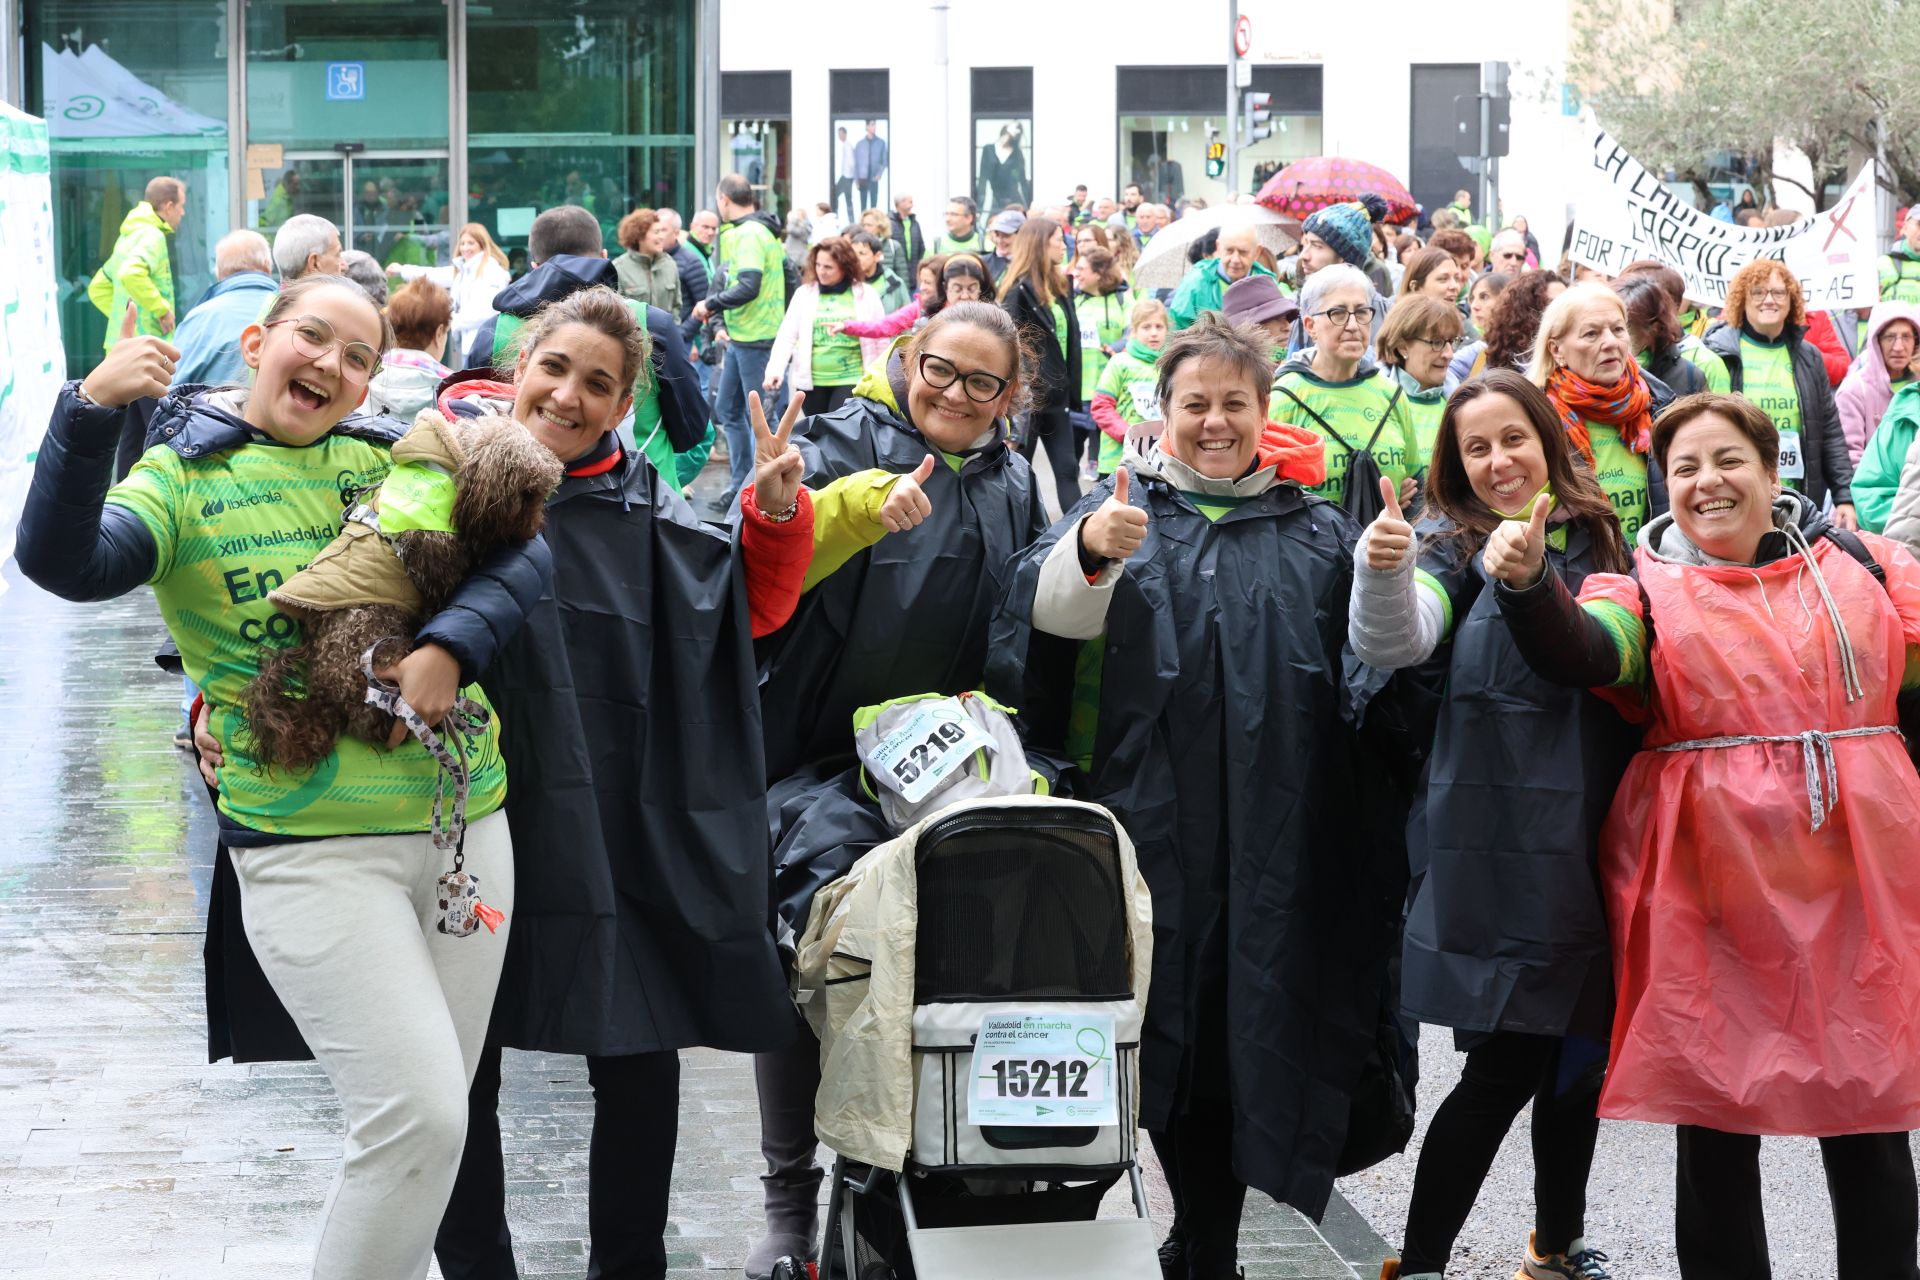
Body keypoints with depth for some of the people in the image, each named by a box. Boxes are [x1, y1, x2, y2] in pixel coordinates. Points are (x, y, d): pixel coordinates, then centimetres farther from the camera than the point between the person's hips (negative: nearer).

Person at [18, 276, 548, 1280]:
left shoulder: (390, 464, 8)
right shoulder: (184, 478, -3)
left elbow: (523, 552, 1)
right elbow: (63, 562, -20)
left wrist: (448, 646, -16)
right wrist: (91, 411, -34)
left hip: (466, 823, 5)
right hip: (311, 847, -5)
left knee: (431, 1117, 11)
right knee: (417, 1112, -14)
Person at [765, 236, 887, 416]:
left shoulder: (866, 295, 0)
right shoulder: (805, 294, 4)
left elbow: (880, 341, 6)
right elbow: (787, 336, 0)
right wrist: (775, 370, -15)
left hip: (851, 380, -3)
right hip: (812, 382, 3)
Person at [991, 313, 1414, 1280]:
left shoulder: (1313, 528, 15)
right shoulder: (1125, 504, 8)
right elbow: (1051, 613, -11)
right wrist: (1089, 552, -32)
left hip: (1275, 837, 1)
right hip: (1153, 827, -1)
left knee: (1249, 1028, 3)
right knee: (1166, 1027, -1)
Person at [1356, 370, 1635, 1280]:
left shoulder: (1597, 540, 9)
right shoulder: (1454, 549, -5)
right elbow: (1390, 642, -24)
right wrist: (1381, 573, -42)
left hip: (1594, 846, 5)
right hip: (1500, 854, -5)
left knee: (1581, 1054, 15)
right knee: (1505, 1067, -7)